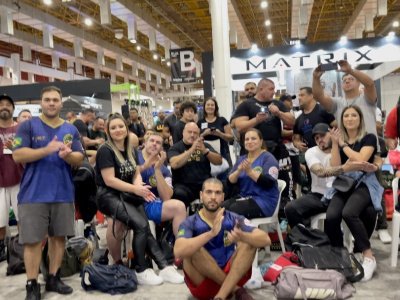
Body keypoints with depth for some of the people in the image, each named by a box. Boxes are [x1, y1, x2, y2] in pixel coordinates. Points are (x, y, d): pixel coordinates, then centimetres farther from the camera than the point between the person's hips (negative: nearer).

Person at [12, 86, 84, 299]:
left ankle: (53, 278, 25)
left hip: (63, 192, 4)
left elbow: (79, 159, 4)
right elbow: (18, 155, -10)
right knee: (33, 240, 0)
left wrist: (68, 155, -19)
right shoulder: (28, 126, 0)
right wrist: (47, 149, -22)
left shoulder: (71, 130, 9)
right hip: (34, 193, -3)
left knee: (59, 236, 10)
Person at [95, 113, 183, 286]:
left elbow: (136, 174, 11)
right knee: (142, 225, -23)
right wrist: (135, 189, -19)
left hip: (127, 195, 6)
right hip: (109, 196, -6)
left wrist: (139, 187, -12)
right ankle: (163, 266, -14)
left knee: (143, 228, -15)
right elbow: (109, 180, -16)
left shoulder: (129, 150, 13)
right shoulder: (105, 150, -8)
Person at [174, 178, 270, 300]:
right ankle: (236, 289, -13)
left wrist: (242, 236, -36)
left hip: (232, 275, 2)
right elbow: (178, 252, -30)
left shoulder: (234, 219, -3)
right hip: (202, 282, -2)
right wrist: (211, 233, -41)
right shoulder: (190, 223, -9)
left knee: (249, 241, -18)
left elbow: (265, 240, -15)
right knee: (193, 249, -28)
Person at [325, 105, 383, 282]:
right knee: (331, 217, -25)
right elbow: (335, 167, 3)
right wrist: (335, 144, -4)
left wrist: (343, 145, -1)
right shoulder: (340, 139, 16)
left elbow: (361, 160, -14)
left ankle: (368, 256, -19)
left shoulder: (369, 138, 5)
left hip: (364, 184, -3)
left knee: (349, 213, -34)